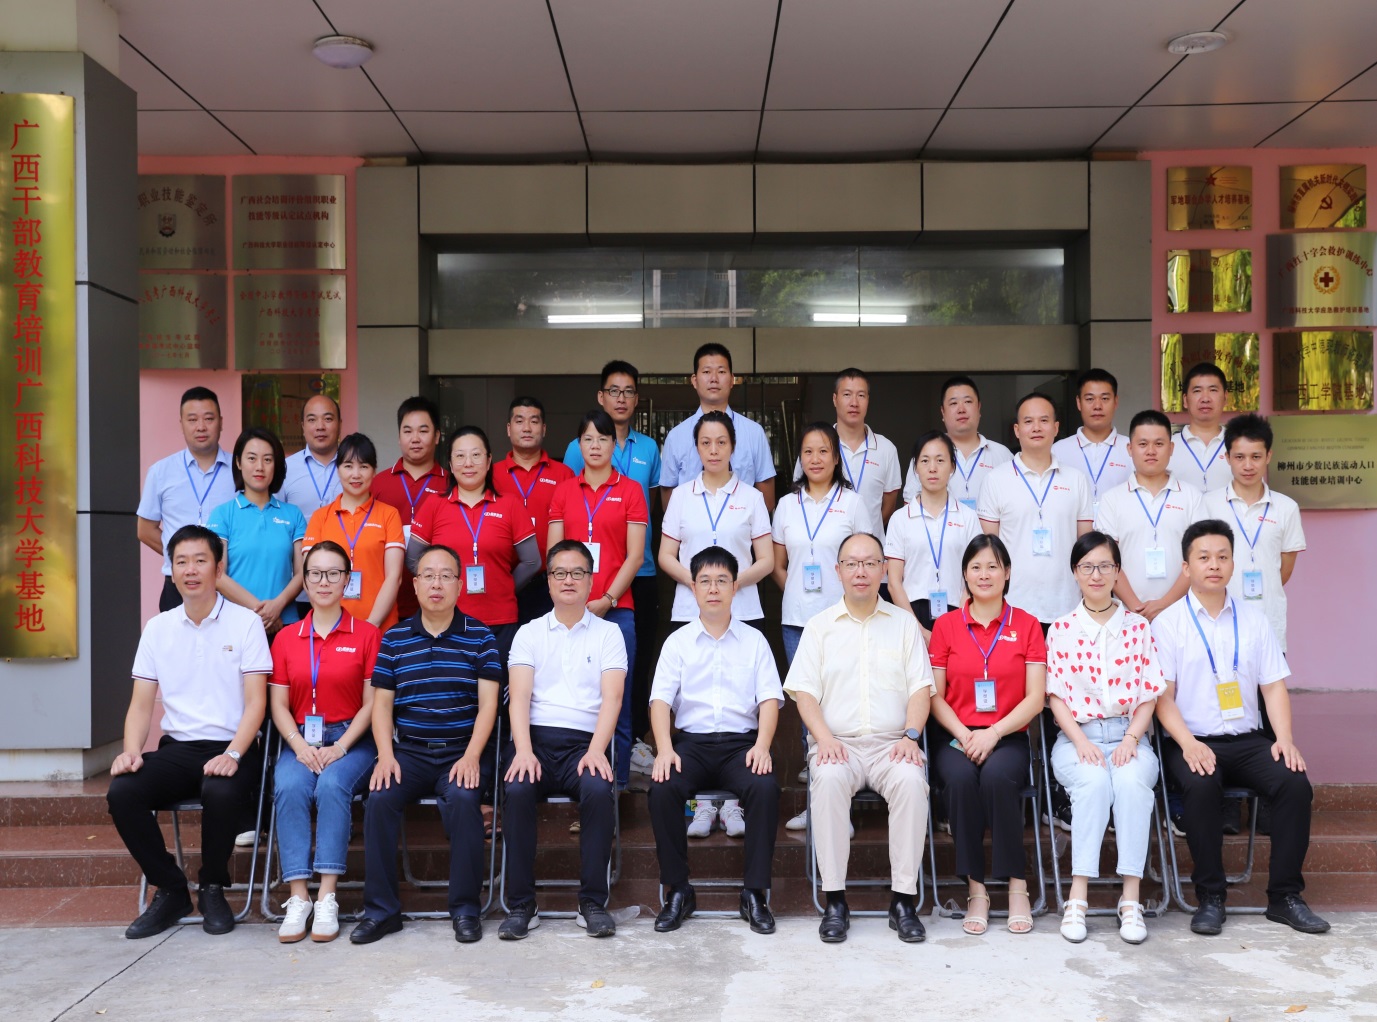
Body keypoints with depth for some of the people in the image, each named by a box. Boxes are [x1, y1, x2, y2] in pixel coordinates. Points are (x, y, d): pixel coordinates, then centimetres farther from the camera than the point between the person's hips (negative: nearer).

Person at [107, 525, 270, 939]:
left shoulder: (245, 623, 1)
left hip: (231, 748, -4)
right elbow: (141, 704, 12)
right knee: (121, 792, -24)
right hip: (176, 748, 4)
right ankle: (170, 890, -2)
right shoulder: (157, 629, 12)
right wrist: (131, 750, -9)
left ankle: (213, 889, -7)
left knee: (220, 792, -36)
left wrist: (232, 755, -21)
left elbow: (256, 701, -6)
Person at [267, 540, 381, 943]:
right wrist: (301, 746, -11)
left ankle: (326, 899, -27)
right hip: (300, 739, 2)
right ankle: (298, 898, -27)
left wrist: (341, 747, -13)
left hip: (352, 739, -2)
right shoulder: (286, 638, 12)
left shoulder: (367, 635, 4)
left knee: (333, 785, -32)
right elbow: (278, 703, 6)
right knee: (289, 787, -29)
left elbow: (371, 703, -1)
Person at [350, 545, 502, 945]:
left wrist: (472, 756, -14)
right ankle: (380, 909, -12)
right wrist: (386, 756, -8)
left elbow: (488, 702, -1)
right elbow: (382, 703, 8)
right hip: (409, 751, 2)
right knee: (380, 798, -25)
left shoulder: (478, 636, 5)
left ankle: (465, 909, -16)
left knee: (462, 799, -31)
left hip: (462, 752, -2)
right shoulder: (394, 638, 10)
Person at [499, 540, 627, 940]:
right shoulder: (529, 633, 16)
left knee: (599, 790, -32)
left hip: (584, 740, -1)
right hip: (535, 736, 1)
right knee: (517, 791, -31)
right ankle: (521, 905, -19)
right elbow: (520, 696, 3)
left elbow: (611, 698, 0)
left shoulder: (608, 633, 13)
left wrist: (596, 751, -17)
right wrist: (523, 750, -15)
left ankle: (593, 902, -19)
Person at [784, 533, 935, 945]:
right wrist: (824, 738, -12)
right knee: (828, 779, -34)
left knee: (911, 780, -32)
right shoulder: (820, 626, 13)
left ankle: (903, 899, -23)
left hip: (891, 744, 0)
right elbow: (804, 691, 4)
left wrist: (910, 736, -10)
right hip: (837, 743, 0)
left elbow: (920, 689, 7)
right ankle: (835, 900, -25)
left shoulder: (904, 623, 14)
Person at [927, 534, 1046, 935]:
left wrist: (993, 733, -13)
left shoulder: (1026, 625, 6)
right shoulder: (946, 625, 9)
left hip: (1008, 736, -1)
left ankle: (1017, 885, -18)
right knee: (962, 778, -32)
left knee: (997, 776, -33)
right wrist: (963, 735, -12)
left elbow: (1035, 699, 0)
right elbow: (935, 696, 5)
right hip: (956, 736, 1)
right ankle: (976, 889, -20)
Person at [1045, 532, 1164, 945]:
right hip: (1076, 737, 0)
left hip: (1129, 736, 1)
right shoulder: (1061, 629, 9)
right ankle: (1078, 897, -32)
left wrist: (1131, 740, -9)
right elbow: (1056, 696, 4)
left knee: (1132, 782, -33)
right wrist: (1082, 742, -11)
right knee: (1094, 782, -33)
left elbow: (1149, 694, 7)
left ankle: (1130, 899, -30)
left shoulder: (1137, 626, 11)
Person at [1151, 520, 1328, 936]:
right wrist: (1189, 744, -19)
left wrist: (1285, 738, -7)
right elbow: (1162, 697, -4)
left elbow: (1274, 685, 9)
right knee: (1202, 786, -34)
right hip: (1192, 741, -3)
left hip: (1248, 740, 3)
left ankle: (1285, 895, -9)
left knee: (1295, 782, -23)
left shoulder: (1254, 619, 13)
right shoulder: (1168, 623, 2)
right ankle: (1210, 897, -17)